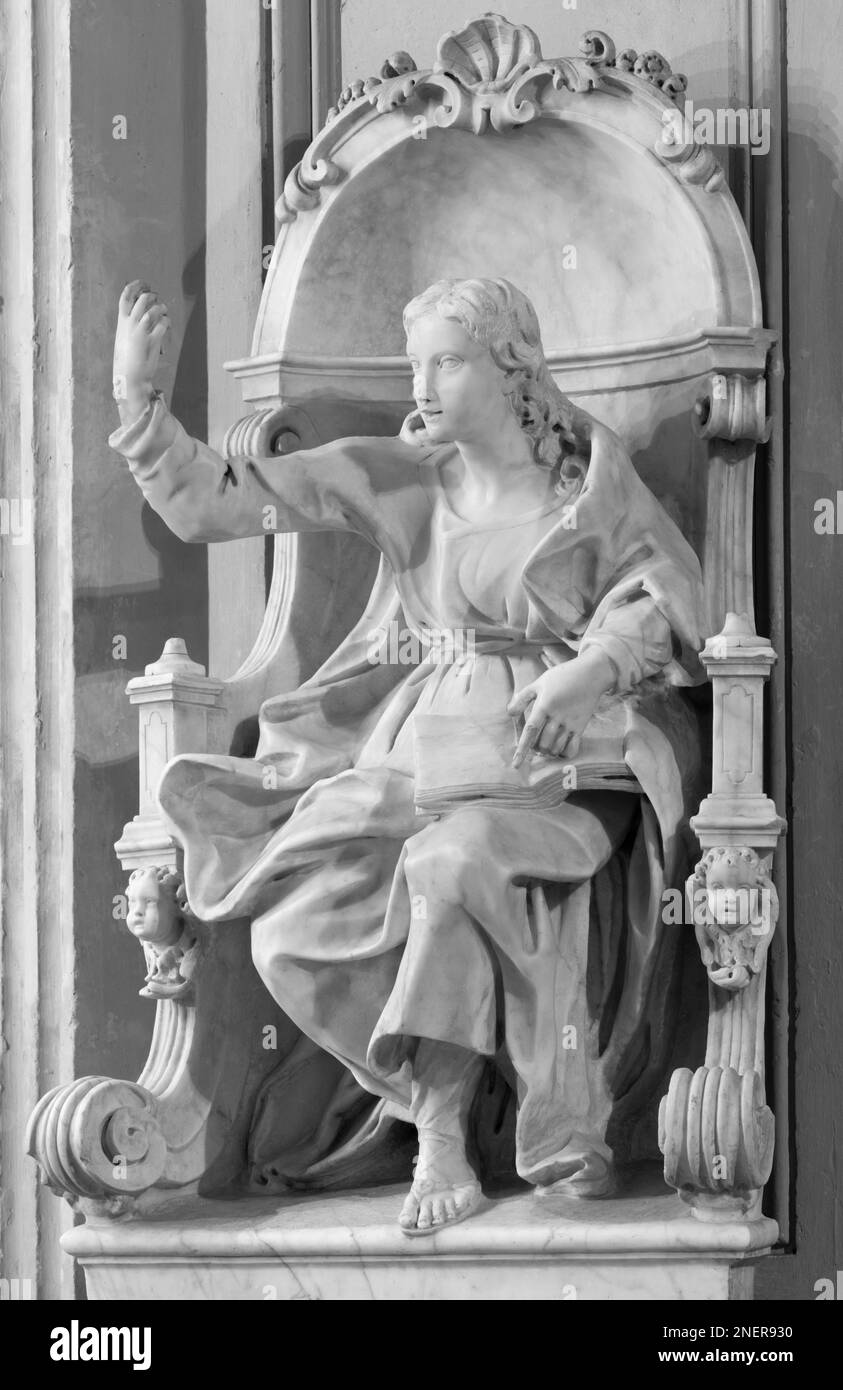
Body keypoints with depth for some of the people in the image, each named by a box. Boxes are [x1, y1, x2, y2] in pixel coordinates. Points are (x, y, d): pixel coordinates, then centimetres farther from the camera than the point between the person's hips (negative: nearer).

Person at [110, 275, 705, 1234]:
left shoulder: (588, 474, 2)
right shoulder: (404, 478, 8)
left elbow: (664, 591, -5)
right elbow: (217, 501, 5)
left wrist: (593, 671, -24)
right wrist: (136, 399, -8)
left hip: (555, 761, -4)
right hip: (422, 749, 4)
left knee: (457, 865, -35)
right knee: (294, 930, -17)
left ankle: (443, 1146, -25)